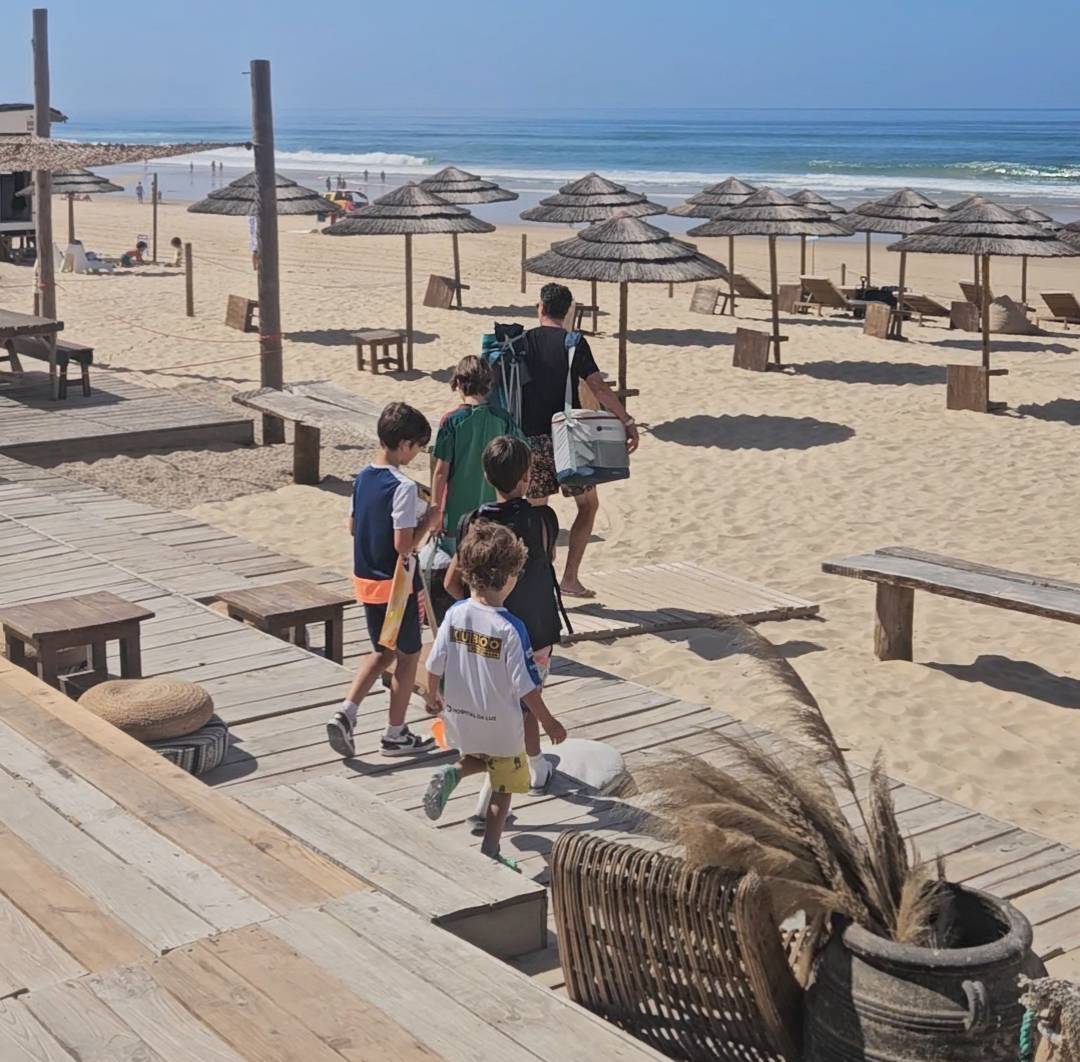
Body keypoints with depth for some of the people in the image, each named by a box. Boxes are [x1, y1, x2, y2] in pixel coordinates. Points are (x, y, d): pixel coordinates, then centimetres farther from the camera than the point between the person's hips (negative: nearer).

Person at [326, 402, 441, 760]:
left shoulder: (363, 477, 3)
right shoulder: (403, 486, -21)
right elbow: (403, 545, -24)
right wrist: (428, 523, -8)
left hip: (365, 580, 8)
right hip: (395, 584, -8)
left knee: (383, 651, 20)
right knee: (408, 654, 9)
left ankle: (345, 713, 6)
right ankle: (396, 734, 17)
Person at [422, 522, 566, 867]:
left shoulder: (454, 614, -10)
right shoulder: (510, 628, -24)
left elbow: (435, 664, -2)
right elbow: (525, 686, -19)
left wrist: (432, 696, 18)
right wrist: (548, 722, -5)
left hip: (459, 720, 4)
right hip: (500, 726, -4)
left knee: (479, 759, 32)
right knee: (503, 787, 16)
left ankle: (451, 774, 3)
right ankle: (490, 851, 16)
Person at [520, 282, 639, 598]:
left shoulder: (522, 342, 3)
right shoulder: (574, 343, -4)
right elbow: (598, 388, -11)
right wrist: (627, 421, -8)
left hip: (531, 438, 3)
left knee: (536, 511, 12)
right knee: (588, 504, 13)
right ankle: (570, 578, 7)